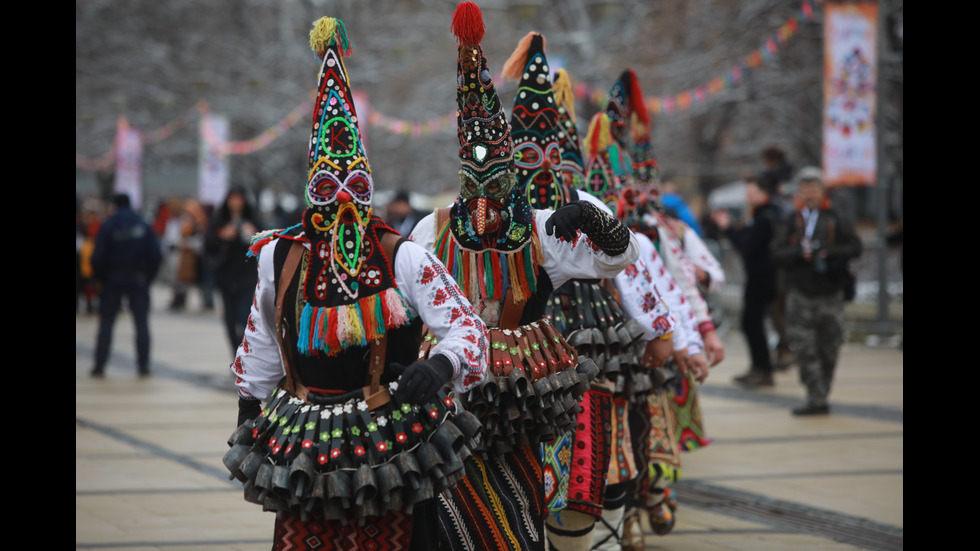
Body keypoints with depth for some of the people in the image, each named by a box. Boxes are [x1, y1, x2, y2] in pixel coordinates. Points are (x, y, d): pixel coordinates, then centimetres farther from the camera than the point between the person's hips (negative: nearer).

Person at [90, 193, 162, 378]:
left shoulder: (108, 226, -5)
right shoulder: (144, 226, 0)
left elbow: (98, 256, -9)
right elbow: (155, 255, -3)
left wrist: (100, 278, 4)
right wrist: (148, 277, 6)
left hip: (113, 279, -1)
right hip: (138, 281, 1)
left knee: (106, 323, 5)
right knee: (142, 323, 7)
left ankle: (99, 365, 1)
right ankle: (143, 366, 4)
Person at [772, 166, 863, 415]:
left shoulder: (836, 220, 7)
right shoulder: (790, 222, 9)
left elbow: (854, 247, 1)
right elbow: (777, 253, 0)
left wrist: (828, 252, -13)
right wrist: (800, 252, -17)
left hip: (830, 293, 0)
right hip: (800, 293, 0)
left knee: (829, 347, 5)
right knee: (803, 347, -11)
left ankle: (821, 396, 17)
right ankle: (816, 398, -11)